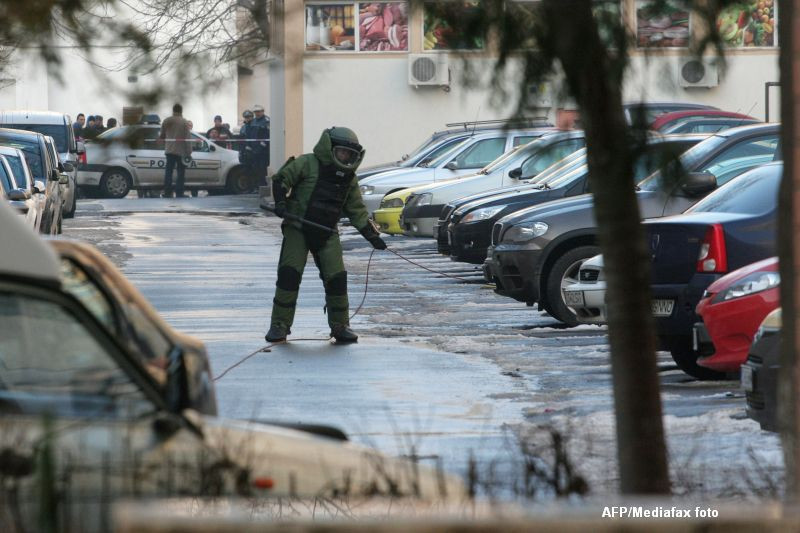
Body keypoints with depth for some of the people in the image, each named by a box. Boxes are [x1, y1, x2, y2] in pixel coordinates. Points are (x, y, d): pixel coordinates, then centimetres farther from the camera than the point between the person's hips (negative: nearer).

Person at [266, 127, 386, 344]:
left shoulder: (349, 179, 11)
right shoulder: (308, 164, -5)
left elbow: (356, 210, 16)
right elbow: (281, 178, -3)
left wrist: (372, 236, 10)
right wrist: (281, 201, -19)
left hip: (327, 234, 4)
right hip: (298, 228, -4)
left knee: (337, 277, -4)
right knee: (289, 274, -13)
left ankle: (340, 326, 10)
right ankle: (279, 325, -5)